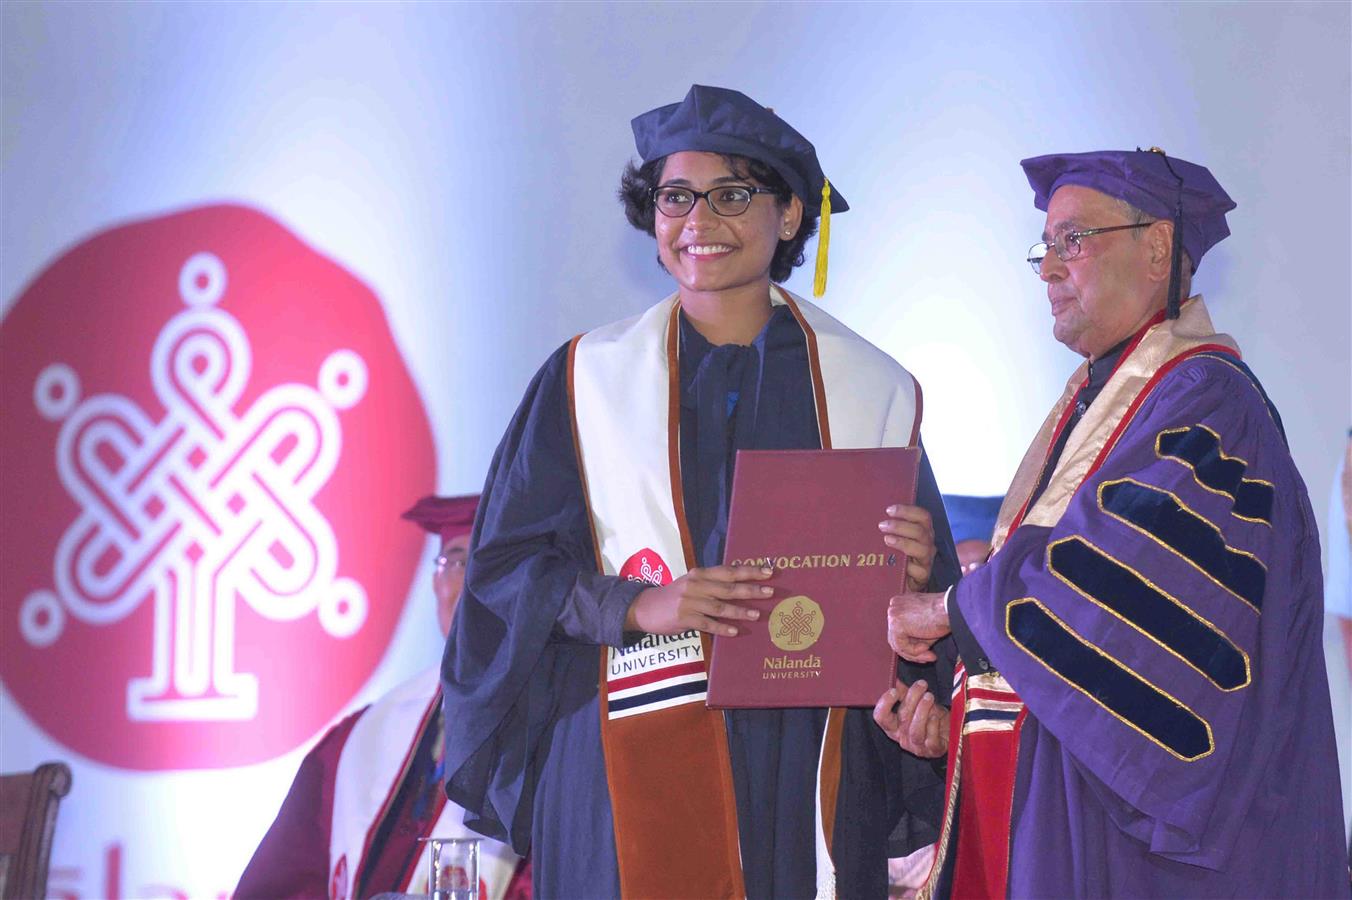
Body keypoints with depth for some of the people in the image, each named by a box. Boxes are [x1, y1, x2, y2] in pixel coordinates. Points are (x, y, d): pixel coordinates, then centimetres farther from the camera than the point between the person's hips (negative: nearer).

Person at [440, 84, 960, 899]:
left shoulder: (871, 389, 9)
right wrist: (635, 605, -14)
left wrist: (915, 574, -12)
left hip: (812, 769, 1)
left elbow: (919, 609, 11)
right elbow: (505, 565, 3)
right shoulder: (588, 380, 6)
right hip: (635, 774, -1)